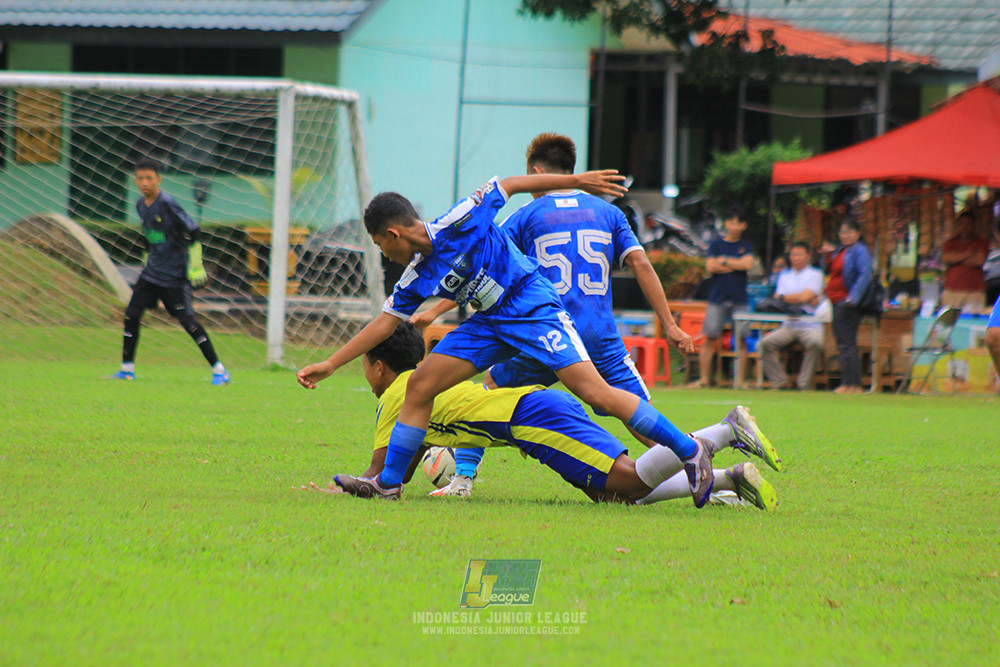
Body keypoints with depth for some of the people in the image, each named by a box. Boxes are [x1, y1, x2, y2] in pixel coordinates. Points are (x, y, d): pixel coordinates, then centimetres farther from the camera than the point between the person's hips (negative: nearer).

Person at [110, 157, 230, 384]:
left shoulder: (167, 204, -17)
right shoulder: (141, 205, 7)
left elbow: (192, 231, -14)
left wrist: (195, 265, -14)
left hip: (174, 274, -7)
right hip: (152, 271, 7)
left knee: (187, 319, -9)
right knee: (132, 313, 0)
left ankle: (219, 371, -1)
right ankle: (127, 369, 11)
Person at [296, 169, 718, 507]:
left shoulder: (456, 225, -15)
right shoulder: (416, 279, 5)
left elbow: (506, 186, -6)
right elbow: (386, 321, 15)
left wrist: (578, 180, -3)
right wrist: (330, 365, 12)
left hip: (535, 308, -7)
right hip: (490, 324, 7)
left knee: (594, 392, -21)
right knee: (420, 384, -4)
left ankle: (689, 452, -14)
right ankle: (388, 483, 5)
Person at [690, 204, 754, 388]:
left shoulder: (747, 246, 12)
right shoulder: (716, 245, 9)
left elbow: (747, 264, -6)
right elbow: (710, 266, -5)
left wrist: (723, 261, -2)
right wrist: (736, 265, -3)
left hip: (739, 298, 1)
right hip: (717, 297, -1)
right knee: (709, 339, -5)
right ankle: (703, 378, -1)